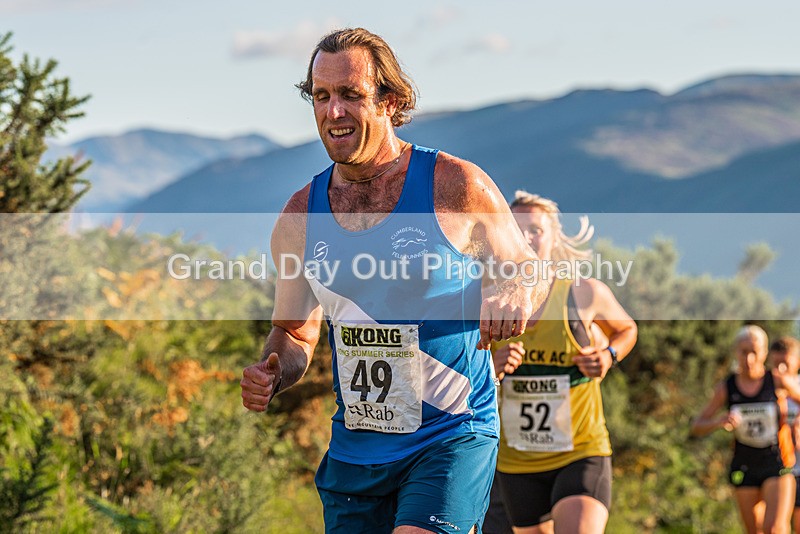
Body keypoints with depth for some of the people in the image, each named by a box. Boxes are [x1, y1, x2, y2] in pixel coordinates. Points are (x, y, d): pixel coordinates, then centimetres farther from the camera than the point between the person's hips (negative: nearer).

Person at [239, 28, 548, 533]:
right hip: (353, 449, 5)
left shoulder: (455, 186, -7)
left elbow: (528, 269, 6)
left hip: (452, 437, -5)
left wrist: (516, 293, -18)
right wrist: (273, 374, -6)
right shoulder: (300, 217, 4)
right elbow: (296, 332, 16)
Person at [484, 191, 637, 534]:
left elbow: (626, 330, 15)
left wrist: (609, 356, -7)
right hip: (517, 463, 3)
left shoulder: (586, 294, -7)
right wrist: (491, 367, -19)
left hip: (582, 455, -3)